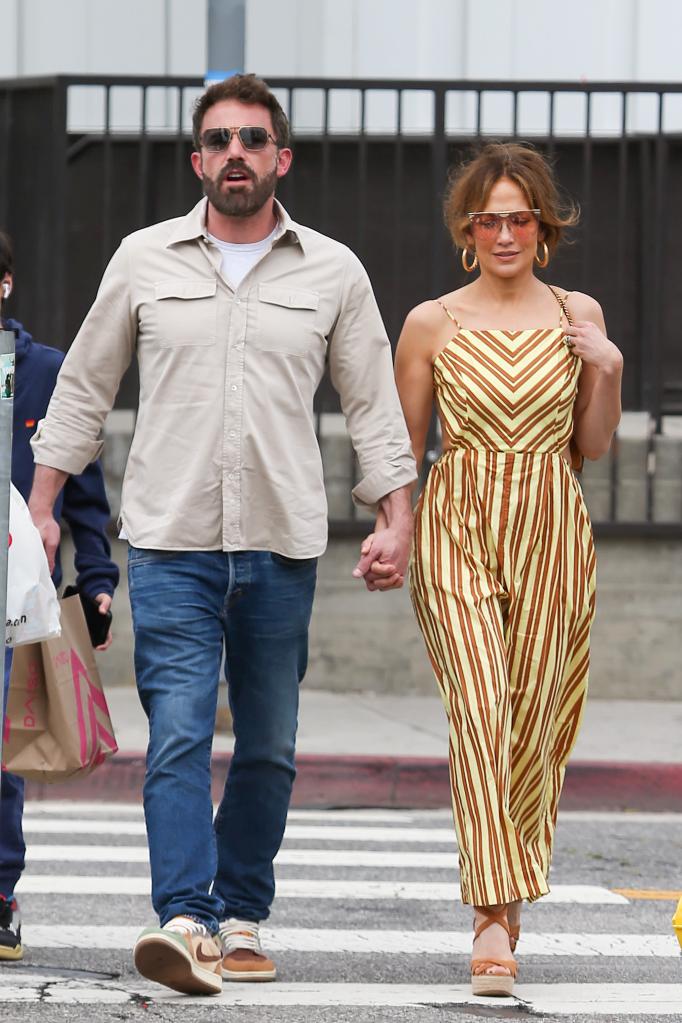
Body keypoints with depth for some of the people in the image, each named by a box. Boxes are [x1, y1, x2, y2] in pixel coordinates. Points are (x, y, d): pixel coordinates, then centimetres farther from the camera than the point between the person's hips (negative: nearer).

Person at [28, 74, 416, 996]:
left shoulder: (333, 273, 7)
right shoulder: (145, 260, 6)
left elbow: (374, 404, 12)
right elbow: (84, 388, 14)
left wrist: (397, 517, 2)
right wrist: (41, 505, 9)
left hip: (283, 545, 1)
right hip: (171, 541, -1)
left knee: (268, 749, 6)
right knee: (178, 736, -14)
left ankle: (240, 919, 17)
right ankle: (184, 921, -22)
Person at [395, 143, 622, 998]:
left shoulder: (577, 317, 7)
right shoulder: (431, 325, 2)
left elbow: (592, 446, 12)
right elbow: (405, 444, 8)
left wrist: (607, 372, -3)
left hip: (550, 532, 2)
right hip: (456, 527, -2)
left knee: (534, 722, 5)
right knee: (479, 709, -16)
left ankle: (506, 897, 23)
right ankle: (494, 917, -21)